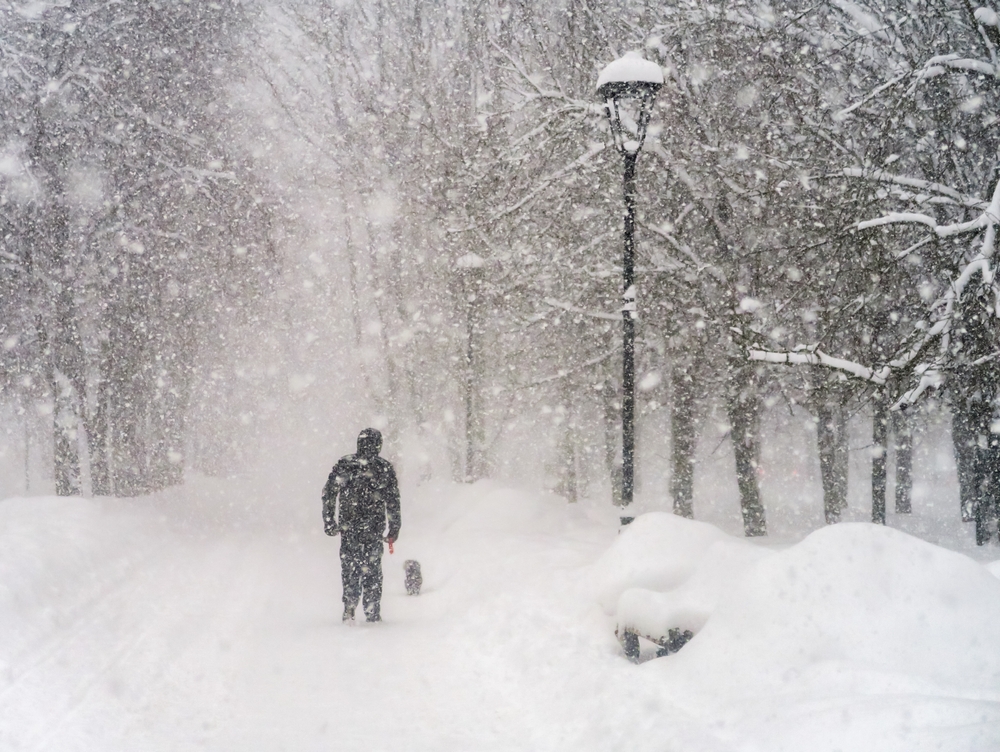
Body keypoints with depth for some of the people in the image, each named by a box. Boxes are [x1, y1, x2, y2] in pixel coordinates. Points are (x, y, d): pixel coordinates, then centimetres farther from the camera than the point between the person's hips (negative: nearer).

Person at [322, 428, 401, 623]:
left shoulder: (343, 464, 4)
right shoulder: (384, 467, -1)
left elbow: (328, 493, 4)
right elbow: (393, 501, -1)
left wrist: (329, 521, 9)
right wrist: (394, 528, 3)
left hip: (348, 526, 1)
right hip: (373, 527, -1)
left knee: (349, 568, 11)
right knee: (372, 569, 6)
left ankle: (349, 609, 4)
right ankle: (372, 613, 5)